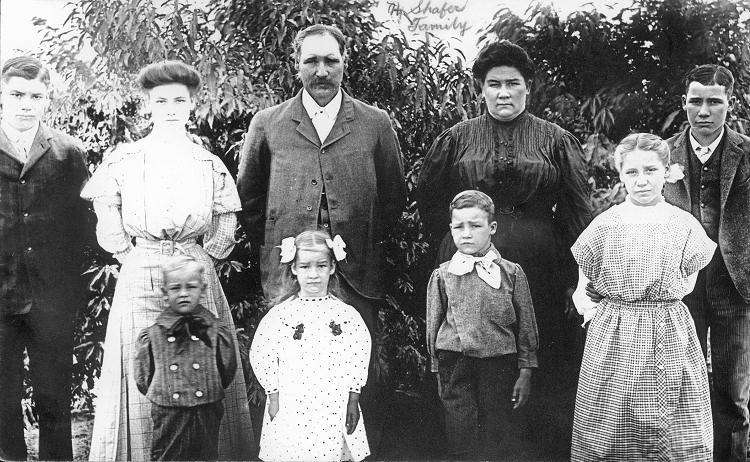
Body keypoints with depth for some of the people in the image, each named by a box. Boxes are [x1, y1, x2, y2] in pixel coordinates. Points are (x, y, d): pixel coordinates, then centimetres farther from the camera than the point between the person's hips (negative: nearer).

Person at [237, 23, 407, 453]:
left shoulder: (376, 124, 7)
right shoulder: (267, 124, 8)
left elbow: (394, 196, 15)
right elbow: (248, 197, 17)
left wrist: (367, 241, 9)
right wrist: (271, 246, 11)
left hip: (357, 277, 0)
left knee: (364, 382, -1)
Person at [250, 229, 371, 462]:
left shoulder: (347, 315, 0)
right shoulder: (279, 315, -2)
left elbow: (359, 357, 2)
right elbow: (261, 356, 1)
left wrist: (353, 401, 0)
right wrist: (274, 396, -1)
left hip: (335, 409, 1)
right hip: (290, 411, 0)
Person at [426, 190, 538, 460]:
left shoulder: (511, 273, 1)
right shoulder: (442, 276, 3)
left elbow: (526, 326, 5)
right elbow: (433, 327, 9)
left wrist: (525, 372, 2)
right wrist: (438, 374, 10)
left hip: (499, 365, 0)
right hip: (455, 365, 0)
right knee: (460, 440, -1)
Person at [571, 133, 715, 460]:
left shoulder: (684, 224, 1)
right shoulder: (605, 224, 1)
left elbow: (687, 283, 9)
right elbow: (582, 288, 10)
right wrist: (587, 305, -4)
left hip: (671, 337, 0)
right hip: (614, 341, 0)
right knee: (611, 431, 4)